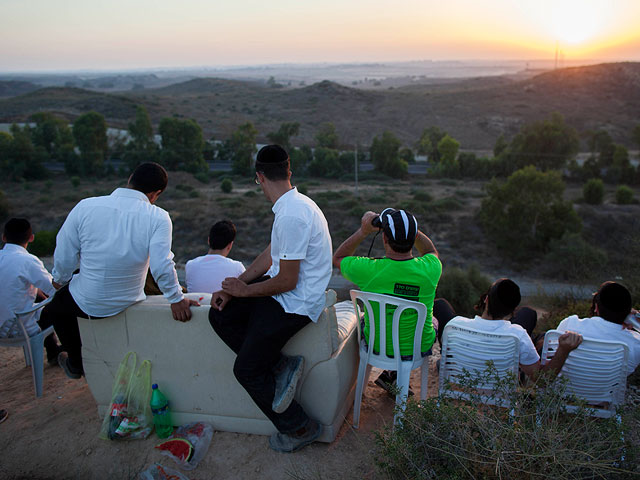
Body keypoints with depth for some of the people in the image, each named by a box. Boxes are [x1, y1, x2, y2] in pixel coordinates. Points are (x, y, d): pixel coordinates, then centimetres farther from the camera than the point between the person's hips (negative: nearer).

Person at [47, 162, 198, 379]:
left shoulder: (85, 207, -13)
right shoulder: (158, 218, -18)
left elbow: (64, 257, -5)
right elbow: (162, 266, -23)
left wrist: (60, 280, 15)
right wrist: (176, 299, -9)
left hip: (86, 303, -1)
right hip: (127, 303, 2)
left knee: (56, 304, 34)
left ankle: (76, 363, 44)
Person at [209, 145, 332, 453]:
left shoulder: (292, 216, -27)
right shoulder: (292, 204, 6)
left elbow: (287, 281, -24)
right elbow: (271, 254, 12)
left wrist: (244, 290, -7)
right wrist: (233, 288, 5)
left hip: (295, 303, -10)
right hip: (284, 290, 10)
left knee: (246, 370, 0)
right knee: (220, 315, 6)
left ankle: (300, 428, 16)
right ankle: (280, 366, 5)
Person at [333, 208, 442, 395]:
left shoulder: (368, 270, -27)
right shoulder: (430, 268, -22)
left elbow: (338, 257, -4)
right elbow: (431, 252, 6)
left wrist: (363, 231, -11)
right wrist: (409, 227, -6)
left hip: (377, 345, 1)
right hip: (420, 348, 0)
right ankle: (393, 375, 24)